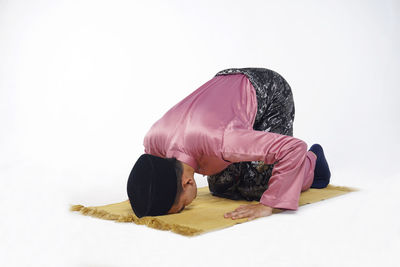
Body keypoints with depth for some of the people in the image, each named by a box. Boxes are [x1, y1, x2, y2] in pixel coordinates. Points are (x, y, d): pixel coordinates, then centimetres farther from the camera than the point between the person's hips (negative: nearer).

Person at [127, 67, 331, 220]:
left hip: (271, 91, -6)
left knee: (255, 187, -14)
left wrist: (267, 206, -39)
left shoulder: (217, 139, -45)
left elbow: (295, 148, -41)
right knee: (221, 187, 3)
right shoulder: (152, 141, -23)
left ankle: (312, 159, 15)